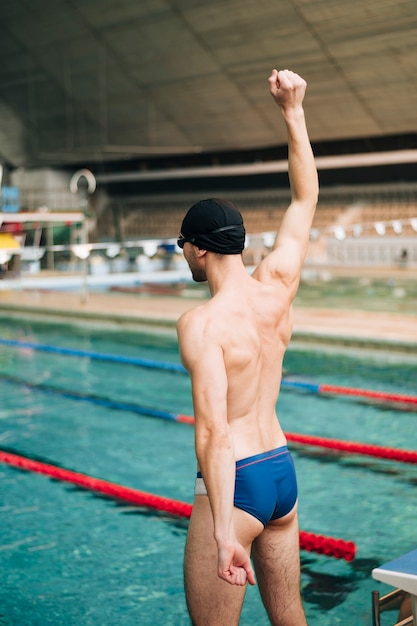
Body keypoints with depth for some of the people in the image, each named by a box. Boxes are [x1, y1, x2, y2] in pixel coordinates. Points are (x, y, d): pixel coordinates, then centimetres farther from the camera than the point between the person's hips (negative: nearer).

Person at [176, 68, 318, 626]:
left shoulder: (202, 323, -18)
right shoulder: (277, 287, 1)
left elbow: (214, 431, -25)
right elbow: (306, 200, 14)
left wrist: (224, 533, -26)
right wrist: (293, 112, 16)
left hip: (236, 482, -7)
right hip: (284, 472, 8)